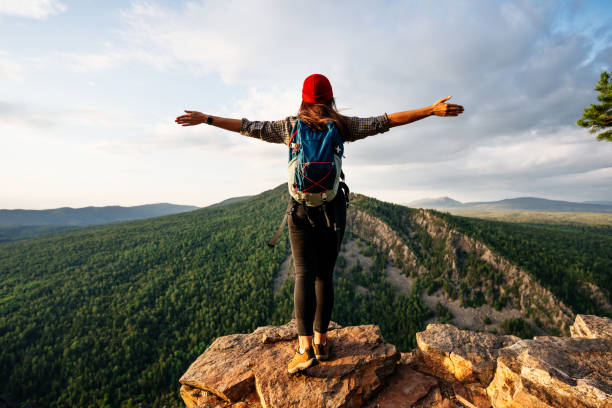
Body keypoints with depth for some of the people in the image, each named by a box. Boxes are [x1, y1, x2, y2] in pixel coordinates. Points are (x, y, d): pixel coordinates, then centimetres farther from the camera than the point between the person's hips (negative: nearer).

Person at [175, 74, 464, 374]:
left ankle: (305, 347, -9)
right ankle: (321, 340, 18)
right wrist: (431, 110, 5)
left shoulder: (290, 126, 4)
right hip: (333, 208, 1)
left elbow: (248, 127, 8)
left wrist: (207, 119, 19)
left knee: (304, 274, 0)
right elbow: (385, 121, 0)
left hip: (301, 208, -1)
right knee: (325, 274, 10)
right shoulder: (342, 126, 3)